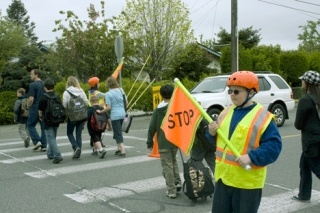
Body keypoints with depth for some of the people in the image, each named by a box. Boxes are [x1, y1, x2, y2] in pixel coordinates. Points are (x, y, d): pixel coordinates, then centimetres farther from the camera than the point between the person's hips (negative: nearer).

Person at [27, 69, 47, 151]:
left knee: (31, 125, 10)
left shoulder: (33, 85, -12)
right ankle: (44, 145, 8)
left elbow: (31, 99, -17)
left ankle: (37, 141, -4)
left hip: (35, 108, -6)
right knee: (44, 126, 8)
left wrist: (29, 106, 0)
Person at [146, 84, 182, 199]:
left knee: (167, 166, 2)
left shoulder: (157, 110, -2)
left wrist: (149, 142, 7)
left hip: (163, 142, -2)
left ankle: (171, 191, 3)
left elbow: (152, 127, -1)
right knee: (173, 161, 24)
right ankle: (177, 182, 15)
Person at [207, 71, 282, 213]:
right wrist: (212, 133, -5)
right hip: (223, 176, 7)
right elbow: (218, 140, 18)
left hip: (247, 182, -7)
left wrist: (251, 157, -27)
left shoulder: (263, 117, -14)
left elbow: (274, 146, -17)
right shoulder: (226, 112, 8)